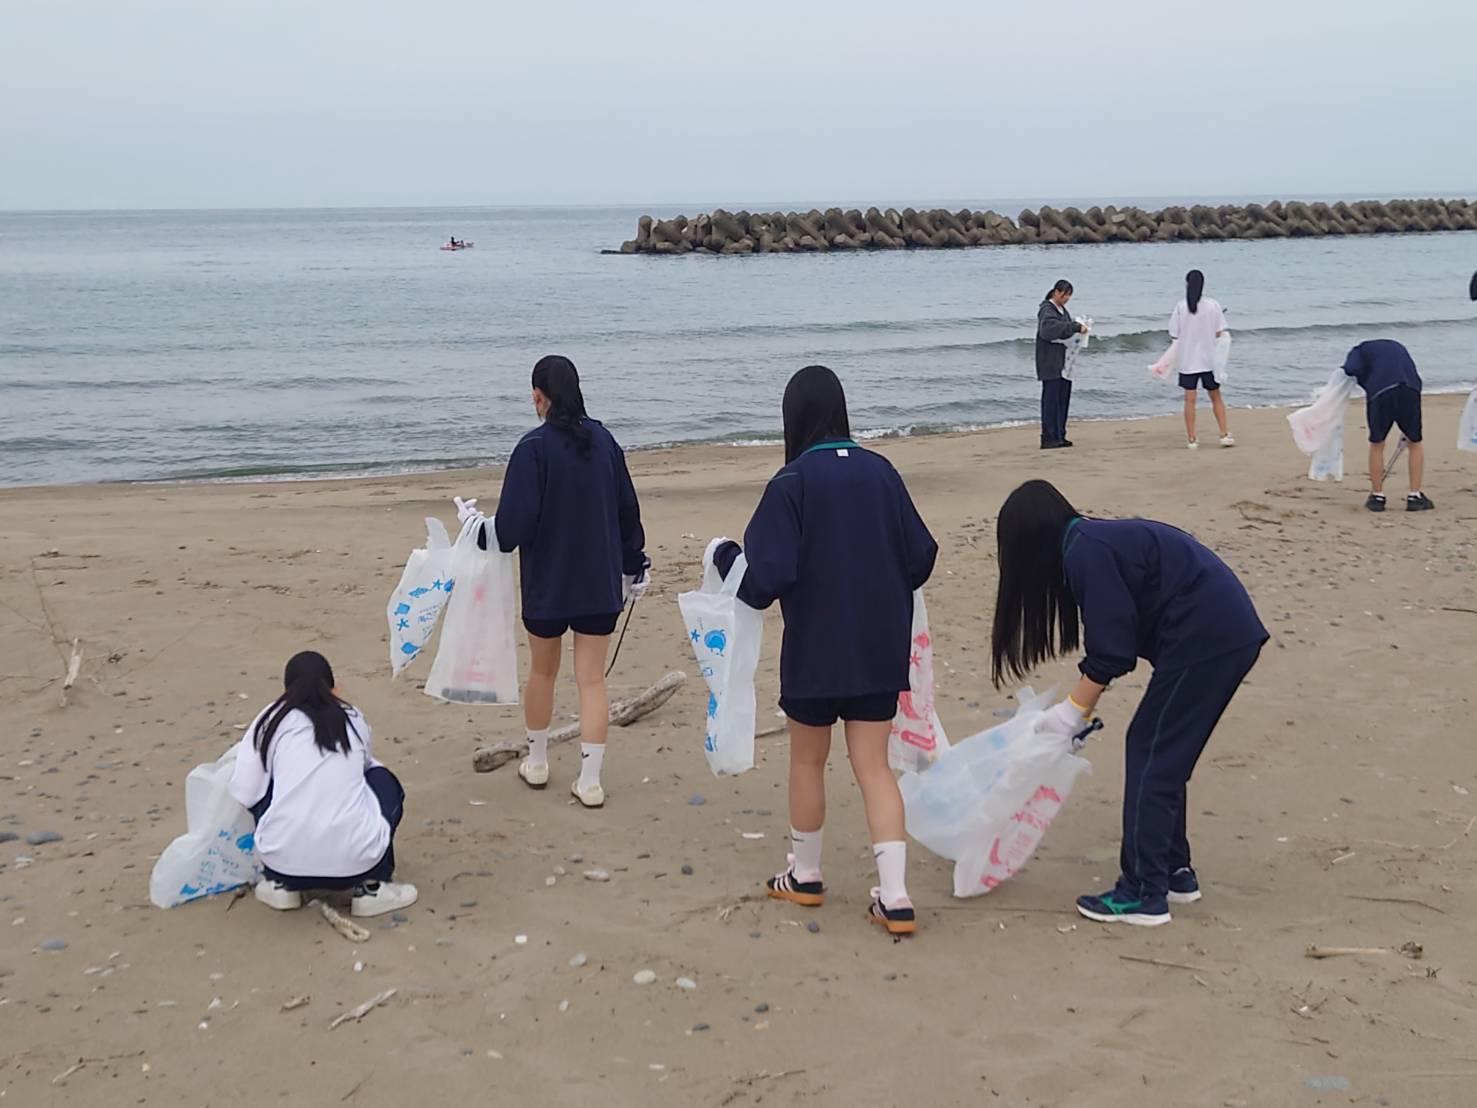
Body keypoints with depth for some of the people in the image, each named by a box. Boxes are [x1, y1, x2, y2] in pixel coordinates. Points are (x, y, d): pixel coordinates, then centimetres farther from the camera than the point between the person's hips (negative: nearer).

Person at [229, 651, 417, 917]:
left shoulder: (272, 718, 9)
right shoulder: (353, 718, 15)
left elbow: (244, 793, 4)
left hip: (284, 860, 0)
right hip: (355, 860, 0)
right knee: (382, 780, 28)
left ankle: (280, 885, 23)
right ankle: (371, 887, 18)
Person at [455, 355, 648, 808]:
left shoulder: (534, 448, -14)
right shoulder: (604, 441, 0)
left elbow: (513, 525, -17)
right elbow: (628, 510, 8)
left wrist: (473, 524, 3)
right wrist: (634, 567, 21)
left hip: (547, 583, -3)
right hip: (600, 583, 3)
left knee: (542, 671, 18)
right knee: (592, 679, 5)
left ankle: (536, 762, 32)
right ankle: (590, 780, 2)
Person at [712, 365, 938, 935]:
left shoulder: (792, 483, -14)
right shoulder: (880, 471, -1)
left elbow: (766, 575, -17)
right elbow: (920, 554, 3)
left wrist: (723, 555, 2)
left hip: (816, 649, -3)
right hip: (879, 648, 4)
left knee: (807, 760, 16)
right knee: (874, 766, 8)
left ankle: (805, 875, 31)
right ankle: (894, 896, 1)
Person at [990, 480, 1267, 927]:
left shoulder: (1083, 552, -12)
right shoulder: (1097, 540, 17)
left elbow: (1111, 649, -14)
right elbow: (1112, 637, 23)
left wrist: (1073, 710, -3)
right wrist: (1081, 707, 23)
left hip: (1205, 640, -10)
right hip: (1229, 634, 10)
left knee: (1151, 755, -2)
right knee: (1165, 756, 17)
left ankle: (1144, 894, 2)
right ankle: (1175, 872, 26)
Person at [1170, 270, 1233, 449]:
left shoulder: (1181, 307, -8)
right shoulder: (1213, 305, -6)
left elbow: (1174, 334, -6)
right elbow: (1219, 333, -5)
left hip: (1187, 360, -1)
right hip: (1209, 358, 1)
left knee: (1190, 399, 4)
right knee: (1216, 397, 13)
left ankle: (1191, 439, 5)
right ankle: (1225, 435, 8)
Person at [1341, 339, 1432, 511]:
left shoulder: (1359, 351, 24)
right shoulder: (1398, 348, 37)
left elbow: (1351, 370, -3)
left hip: (1380, 393, -3)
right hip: (1410, 391, 3)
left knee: (1376, 445, 16)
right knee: (1415, 444, 19)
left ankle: (1377, 497, 23)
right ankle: (1415, 497, 19)